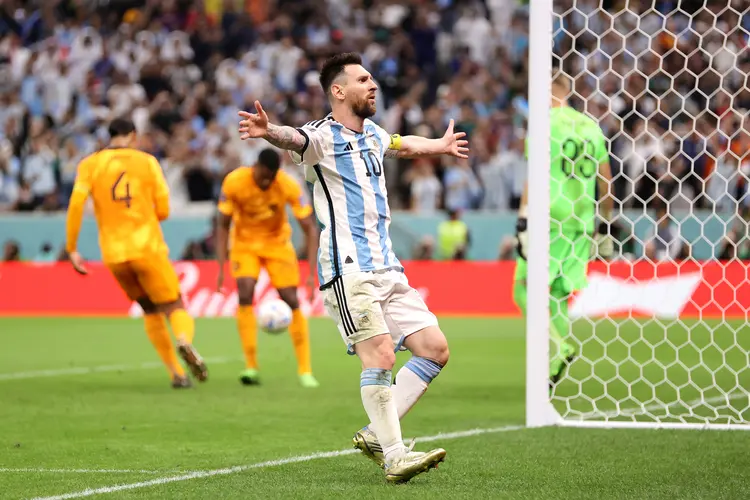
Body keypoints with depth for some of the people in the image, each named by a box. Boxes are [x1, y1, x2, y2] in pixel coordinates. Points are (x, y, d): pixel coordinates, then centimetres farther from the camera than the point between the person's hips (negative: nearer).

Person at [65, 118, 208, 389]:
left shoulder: (89, 165, 5)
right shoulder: (146, 161, 3)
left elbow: (76, 205, -7)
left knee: (150, 310, 19)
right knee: (174, 307, 4)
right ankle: (185, 341, -31)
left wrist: (72, 249, -2)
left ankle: (176, 373, 13)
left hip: (113, 254, 2)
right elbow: (163, 210, 2)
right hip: (147, 249, -2)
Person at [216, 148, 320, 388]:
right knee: (245, 294, -21)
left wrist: (312, 274, -28)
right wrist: (221, 267, -19)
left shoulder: (289, 186, -26)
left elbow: (310, 229, -21)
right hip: (245, 243, 0)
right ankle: (251, 367, -14)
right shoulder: (234, 182, -24)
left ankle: (305, 370, 3)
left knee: (291, 301, -7)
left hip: (277, 242, 0)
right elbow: (223, 225, -12)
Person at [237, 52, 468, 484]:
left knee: (435, 349, 3)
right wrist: (269, 131, -55)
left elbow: (403, 145, 41)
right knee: (380, 356, -19)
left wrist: (440, 146, 59)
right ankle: (394, 457, -13)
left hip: (387, 268, 8)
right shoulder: (323, 137, -8)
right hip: (348, 271, -8)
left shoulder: (374, 135, 17)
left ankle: (377, 435, 11)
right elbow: (296, 139, -31)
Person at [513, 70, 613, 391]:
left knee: (524, 290, -1)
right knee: (559, 297, 11)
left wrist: (524, 223, -13)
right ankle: (554, 371, 6)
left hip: (550, 220, -6)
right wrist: (605, 227, 24)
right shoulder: (591, 127, 15)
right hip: (583, 221, 6)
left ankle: (561, 348, -21)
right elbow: (606, 182, 17)